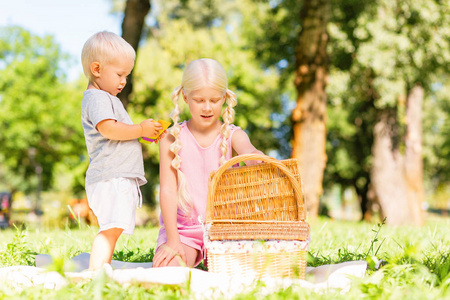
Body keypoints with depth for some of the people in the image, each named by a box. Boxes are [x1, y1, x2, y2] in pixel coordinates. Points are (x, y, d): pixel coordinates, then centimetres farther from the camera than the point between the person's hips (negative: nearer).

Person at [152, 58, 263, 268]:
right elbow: (168, 191, -6)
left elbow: (248, 150, -26)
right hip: (182, 228, 0)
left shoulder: (232, 135, 0)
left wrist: (258, 157, -53)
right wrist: (172, 241, -16)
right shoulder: (172, 139, -1)